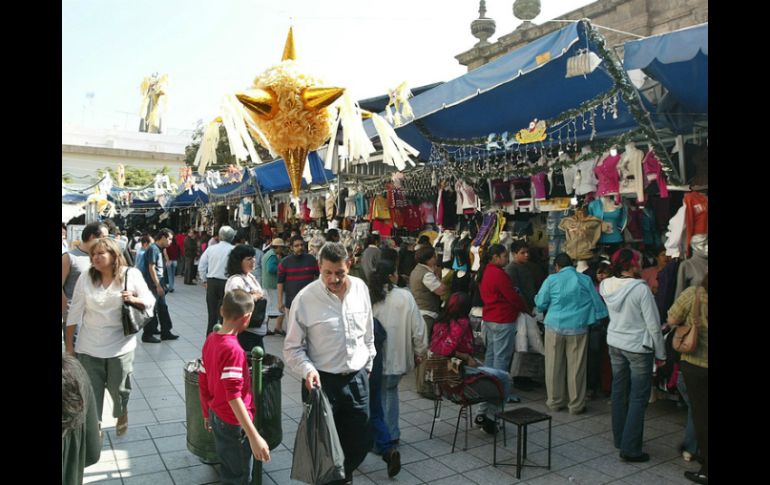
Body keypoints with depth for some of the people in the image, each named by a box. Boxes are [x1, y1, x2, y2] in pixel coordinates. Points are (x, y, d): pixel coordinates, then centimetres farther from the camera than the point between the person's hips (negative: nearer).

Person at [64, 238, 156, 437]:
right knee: (91, 391, 7)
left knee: (119, 388, 13)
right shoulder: (86, 278, -4)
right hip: (89, 346, 1)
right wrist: (69, 345, 4)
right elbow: (75, 312, 1)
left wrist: (134, 299, -22)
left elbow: (150, 301, 0)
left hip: (120, 344, -1)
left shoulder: (132, 275, -7)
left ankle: (122, 413, 45)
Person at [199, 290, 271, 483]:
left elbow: (203, 383, 8)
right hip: (233, 423, -8)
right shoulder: (233, 349, -26)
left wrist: (207, 414, 21)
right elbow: (233, 397, -30)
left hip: (216, 417, 8)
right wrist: (254, 437, -31)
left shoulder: (210, 339, -1)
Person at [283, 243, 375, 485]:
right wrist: (308, 370, -23)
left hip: (357, 379, 4)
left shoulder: (360, 288, -2)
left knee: (360, 443, 15)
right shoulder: (305, 299, -15)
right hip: (322, 381, -4)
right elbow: (292, 348, -7)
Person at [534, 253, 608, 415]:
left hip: (555, 327, 0)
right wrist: (602, 321, 23)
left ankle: (555, 401, 18)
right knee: (576, 367, 5)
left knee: (554, 366, 9)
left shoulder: (551, 280, -2)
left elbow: (540, 304, -1)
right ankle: (576, 405, 12)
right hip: (577, 328, 0)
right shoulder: (585, 280, 2)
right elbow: (597, 303, 7)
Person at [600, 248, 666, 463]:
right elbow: (653, 325, -14)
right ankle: (630, 448, 7)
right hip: (638, 348, -6)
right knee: (639, 398, 4)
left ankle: (620, 439, 29)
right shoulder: (641, 288, -21)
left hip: (614, 344, 6)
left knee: (619, 392, 16)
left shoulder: (606, 286, -5)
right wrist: (660, 353, -3)